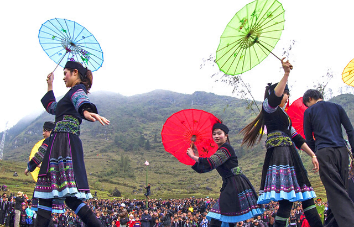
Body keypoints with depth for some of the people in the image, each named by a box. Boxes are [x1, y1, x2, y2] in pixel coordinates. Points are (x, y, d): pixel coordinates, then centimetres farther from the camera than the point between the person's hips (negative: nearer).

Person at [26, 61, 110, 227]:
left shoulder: (78, 88, 1)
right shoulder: (74, 93, 30)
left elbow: (80, 100, -27)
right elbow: (52, 107, 46)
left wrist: (86, 111, -48)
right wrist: (50, 86, 46)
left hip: (64, 140, -10)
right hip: (60, 143, 10)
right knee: (47, 192, 5)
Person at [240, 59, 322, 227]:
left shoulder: (283, 115, 28)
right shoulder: (269, 107, 2)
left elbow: (296, 138, 25)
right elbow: (274, 97, -23)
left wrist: (312, 155, 19)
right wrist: (286, 74, -29)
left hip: (289, 156, 10)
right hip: (279, 154, -10)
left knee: (305, 194, 5)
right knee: (287, 199, -15)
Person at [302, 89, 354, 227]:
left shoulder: (309, 111, 7)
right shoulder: (337, 107, 16)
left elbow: (309, 139, 6)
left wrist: (314, 154, 17)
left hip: (324, 152, -4)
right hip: (341, 150, 4)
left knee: (335, 191, -7)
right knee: (340, 188, 10)